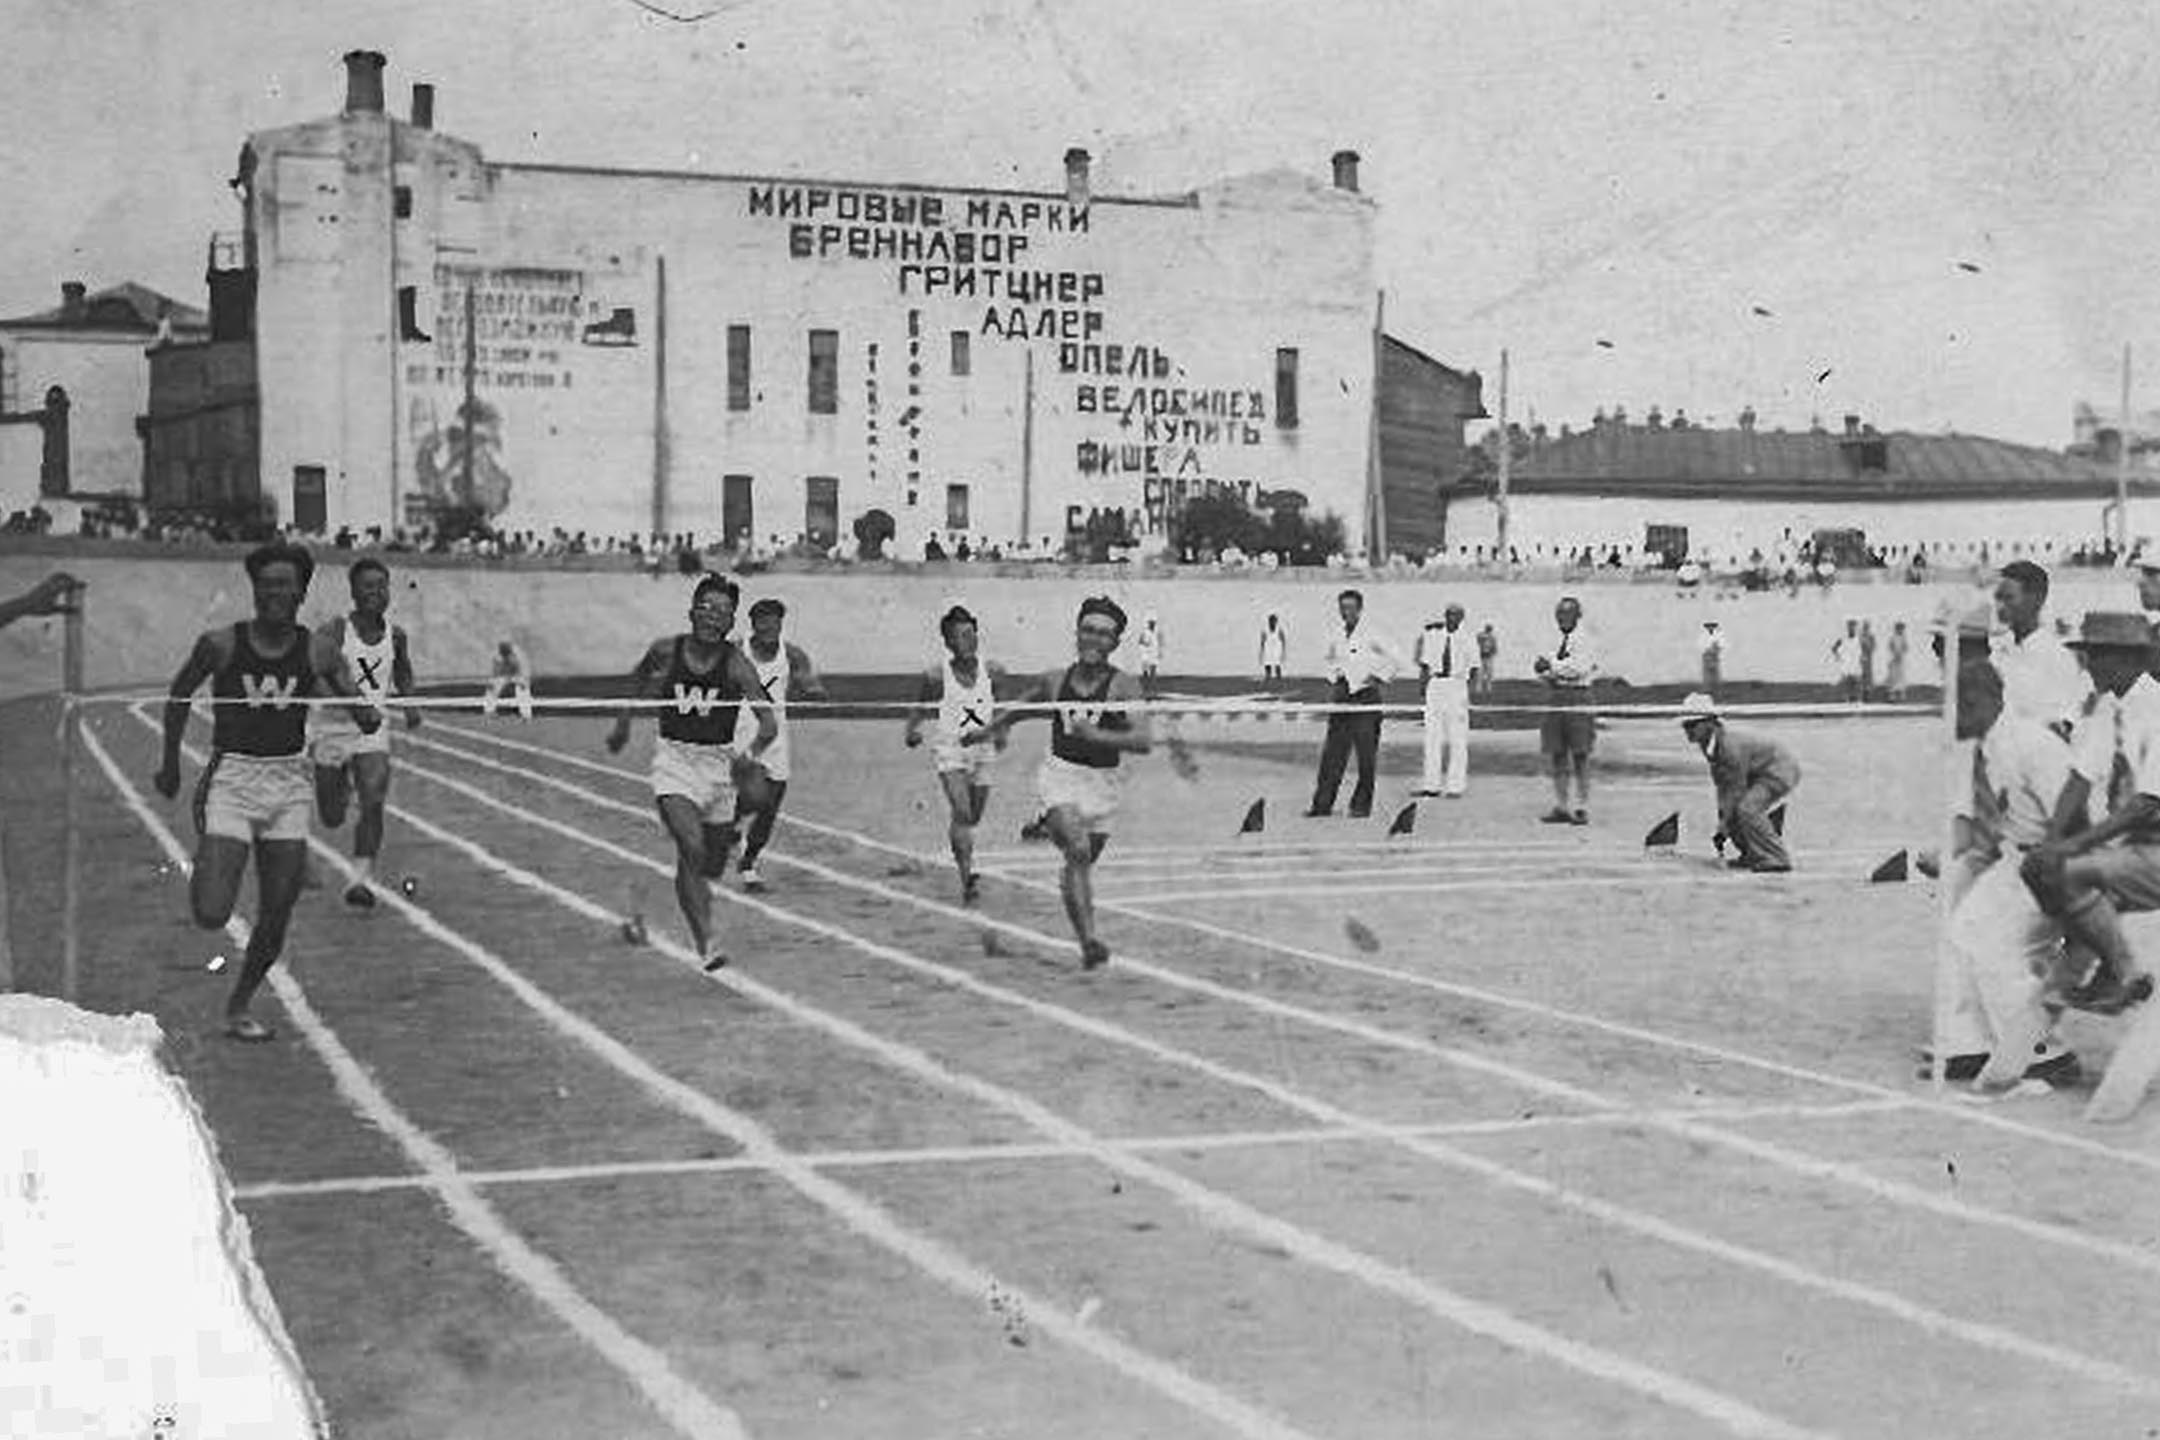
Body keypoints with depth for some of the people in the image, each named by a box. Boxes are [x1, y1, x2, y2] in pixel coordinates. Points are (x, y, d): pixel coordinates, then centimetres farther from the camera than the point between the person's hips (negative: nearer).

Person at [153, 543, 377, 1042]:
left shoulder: (315, 651, -3)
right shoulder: (221, 644, -7)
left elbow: (369, 722, -1)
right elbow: (179, 696, 10)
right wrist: (171, 765, 14)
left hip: (289, 782, 2)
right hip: (231, 779, -2)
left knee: (276, 920, 4)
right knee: (211, 915, -13)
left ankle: (239, 1007, 25)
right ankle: (205, 865, 22)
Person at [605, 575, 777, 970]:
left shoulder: (736, 666, -12)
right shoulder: (666, 651, -6)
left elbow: (769, 724, -19)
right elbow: (640, 676, 18)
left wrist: (748, 755, -36)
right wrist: (624, 722, 20)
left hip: (719, 764, 1)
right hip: (673, 759, -1)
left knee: (708, 867, 11)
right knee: (691, 849, -23)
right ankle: (707, 943, -23)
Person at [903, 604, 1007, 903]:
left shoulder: (992, 671, -3)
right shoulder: (937, 675, -12)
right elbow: (919, 707, -1)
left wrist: (999, 730, 6)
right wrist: (912, 731, -18)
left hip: (982, 751, 4)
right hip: (950, 749, -4)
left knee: (973, 818, 12)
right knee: (962, 814, -18)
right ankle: (967, 879, -20)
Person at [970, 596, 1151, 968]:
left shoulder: (1122, 686, -6)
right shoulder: (1056, 681, 2)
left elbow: (1144, 740, -17)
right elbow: (1020, 707, 24)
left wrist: (1096, 735, -27)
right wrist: (990, 729, 36)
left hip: (1101, 783, 0)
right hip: (1059, 773, 0)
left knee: (1080, 866, 11)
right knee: (1078, 849, -24)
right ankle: (1089, 939, -26)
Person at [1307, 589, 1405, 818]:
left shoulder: (1370, 638, -6)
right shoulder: (1335, 641, 9)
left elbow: (1396, 661, -2)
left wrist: (1377, 677, -5)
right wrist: (1333, 682, 13)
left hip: (1365, 699, -5)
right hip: (1341, 700, 5)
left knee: (1366, 756, -1)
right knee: (1332, 754, 2)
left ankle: (1361, 805, 8)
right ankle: (1323, 804, 5)